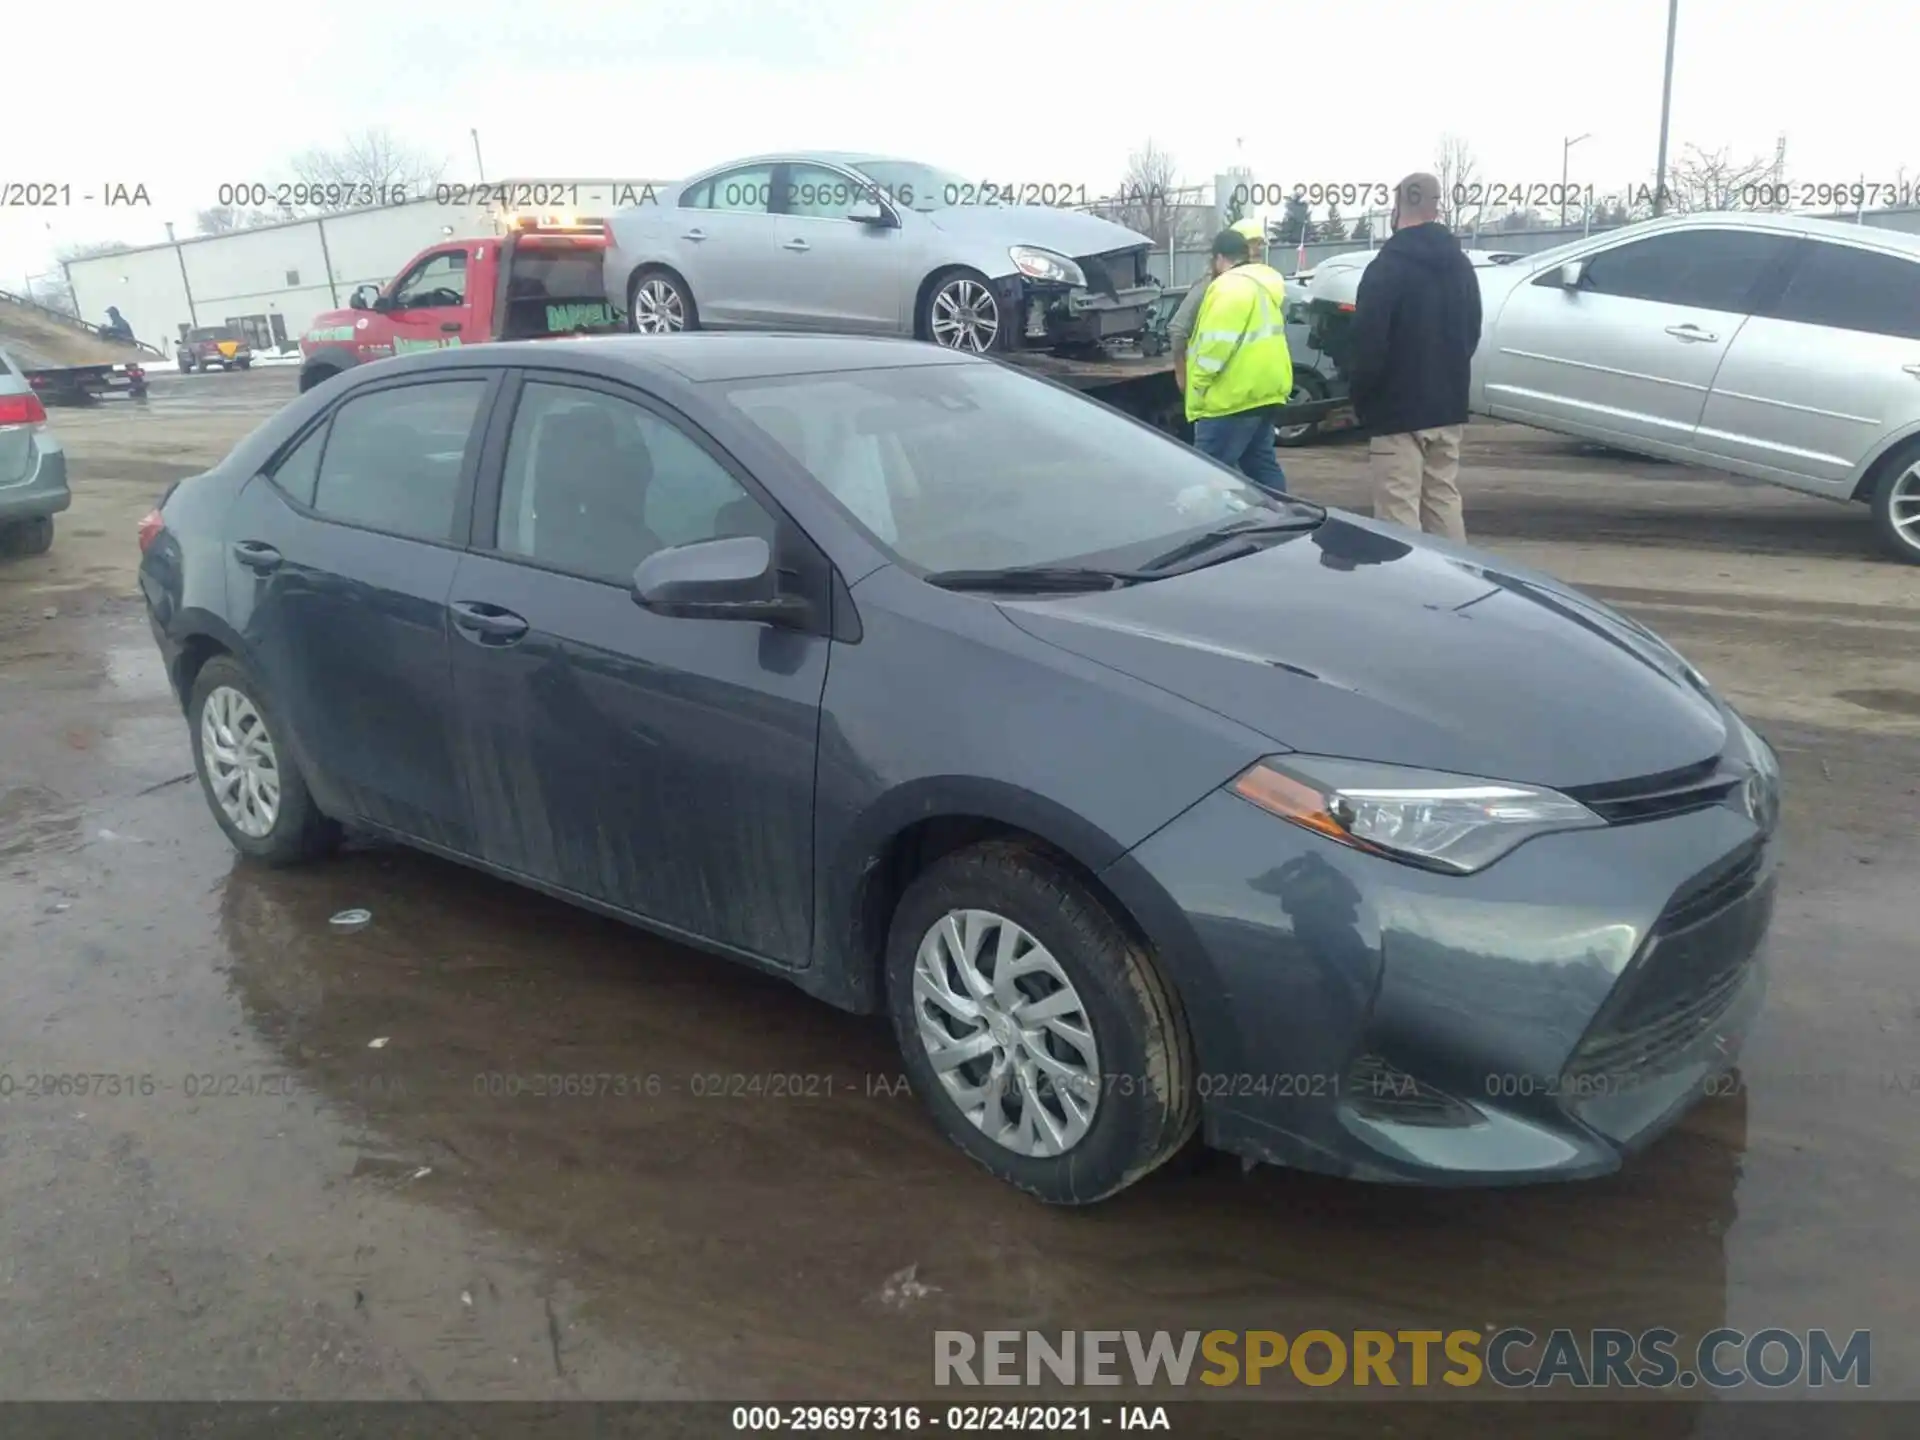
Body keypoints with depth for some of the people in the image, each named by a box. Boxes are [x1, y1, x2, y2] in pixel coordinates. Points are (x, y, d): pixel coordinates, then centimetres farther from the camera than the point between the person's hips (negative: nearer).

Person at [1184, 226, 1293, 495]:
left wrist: (1197, 385, -15)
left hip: (1233, 396, -10)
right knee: (1260, 461, 16)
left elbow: (1216, 343, -21)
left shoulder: (1231, 286, -15)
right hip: (1263, 388, 10)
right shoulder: (1266, 283, 17)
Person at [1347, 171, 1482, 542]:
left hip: (1398, 408, -8)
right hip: (1447, 405, 8)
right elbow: (1472, 331, 20)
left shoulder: (1388, 265, -13)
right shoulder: (1460, 264, 13)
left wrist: (1359, 396, -3)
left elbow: (1370, 340, -17)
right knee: (1444, 504, 14)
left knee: (1399, 514, -6)